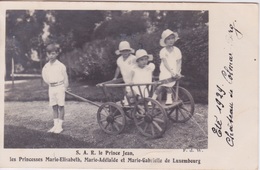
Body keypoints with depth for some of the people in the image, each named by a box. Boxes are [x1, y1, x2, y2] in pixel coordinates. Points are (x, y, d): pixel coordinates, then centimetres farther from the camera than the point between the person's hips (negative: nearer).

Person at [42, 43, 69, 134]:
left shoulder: (61, 65, -10)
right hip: (51, 88, 5)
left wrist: (65, 87, 2)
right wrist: (50, 84, 15)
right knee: (54, 107, 9)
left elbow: (65, 77, -4)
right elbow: (45, 77, 16)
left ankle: (60, 126, 6)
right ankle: (55, 125, 16)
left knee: (61, 106, 0)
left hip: (60, 87, -5)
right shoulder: (46, 67, 3)